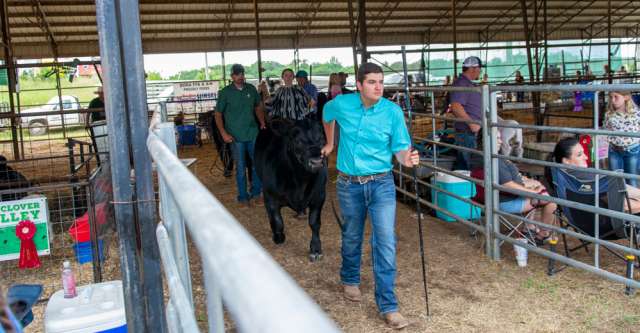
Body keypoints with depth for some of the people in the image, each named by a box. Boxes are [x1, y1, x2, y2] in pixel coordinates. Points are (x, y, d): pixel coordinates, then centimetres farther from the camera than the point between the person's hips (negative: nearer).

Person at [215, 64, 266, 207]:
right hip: (236, 136, -3)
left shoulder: (251, 89, 6)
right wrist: (223, 133, -10)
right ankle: (243, 197, 16)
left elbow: (258, 107, 19)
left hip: (253, 133, 3)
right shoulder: (225, 92, -3)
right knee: (240, 168, 4)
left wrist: (262, 123, 6)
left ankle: (256, 193, 21)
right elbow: (218, 114, 0)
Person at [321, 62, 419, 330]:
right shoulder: (342, 104, -7)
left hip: (381, 184, -1)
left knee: (386, 242, -7)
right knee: (351, 237, 19)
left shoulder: (393, 111, -11)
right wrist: (330, 143, 25)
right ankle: (350, 280, 45)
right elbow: (327, 115, 17)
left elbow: (400, 148, -10)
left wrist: (407, 159, -32)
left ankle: (388, 305, 3)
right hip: (349, 184, 2)